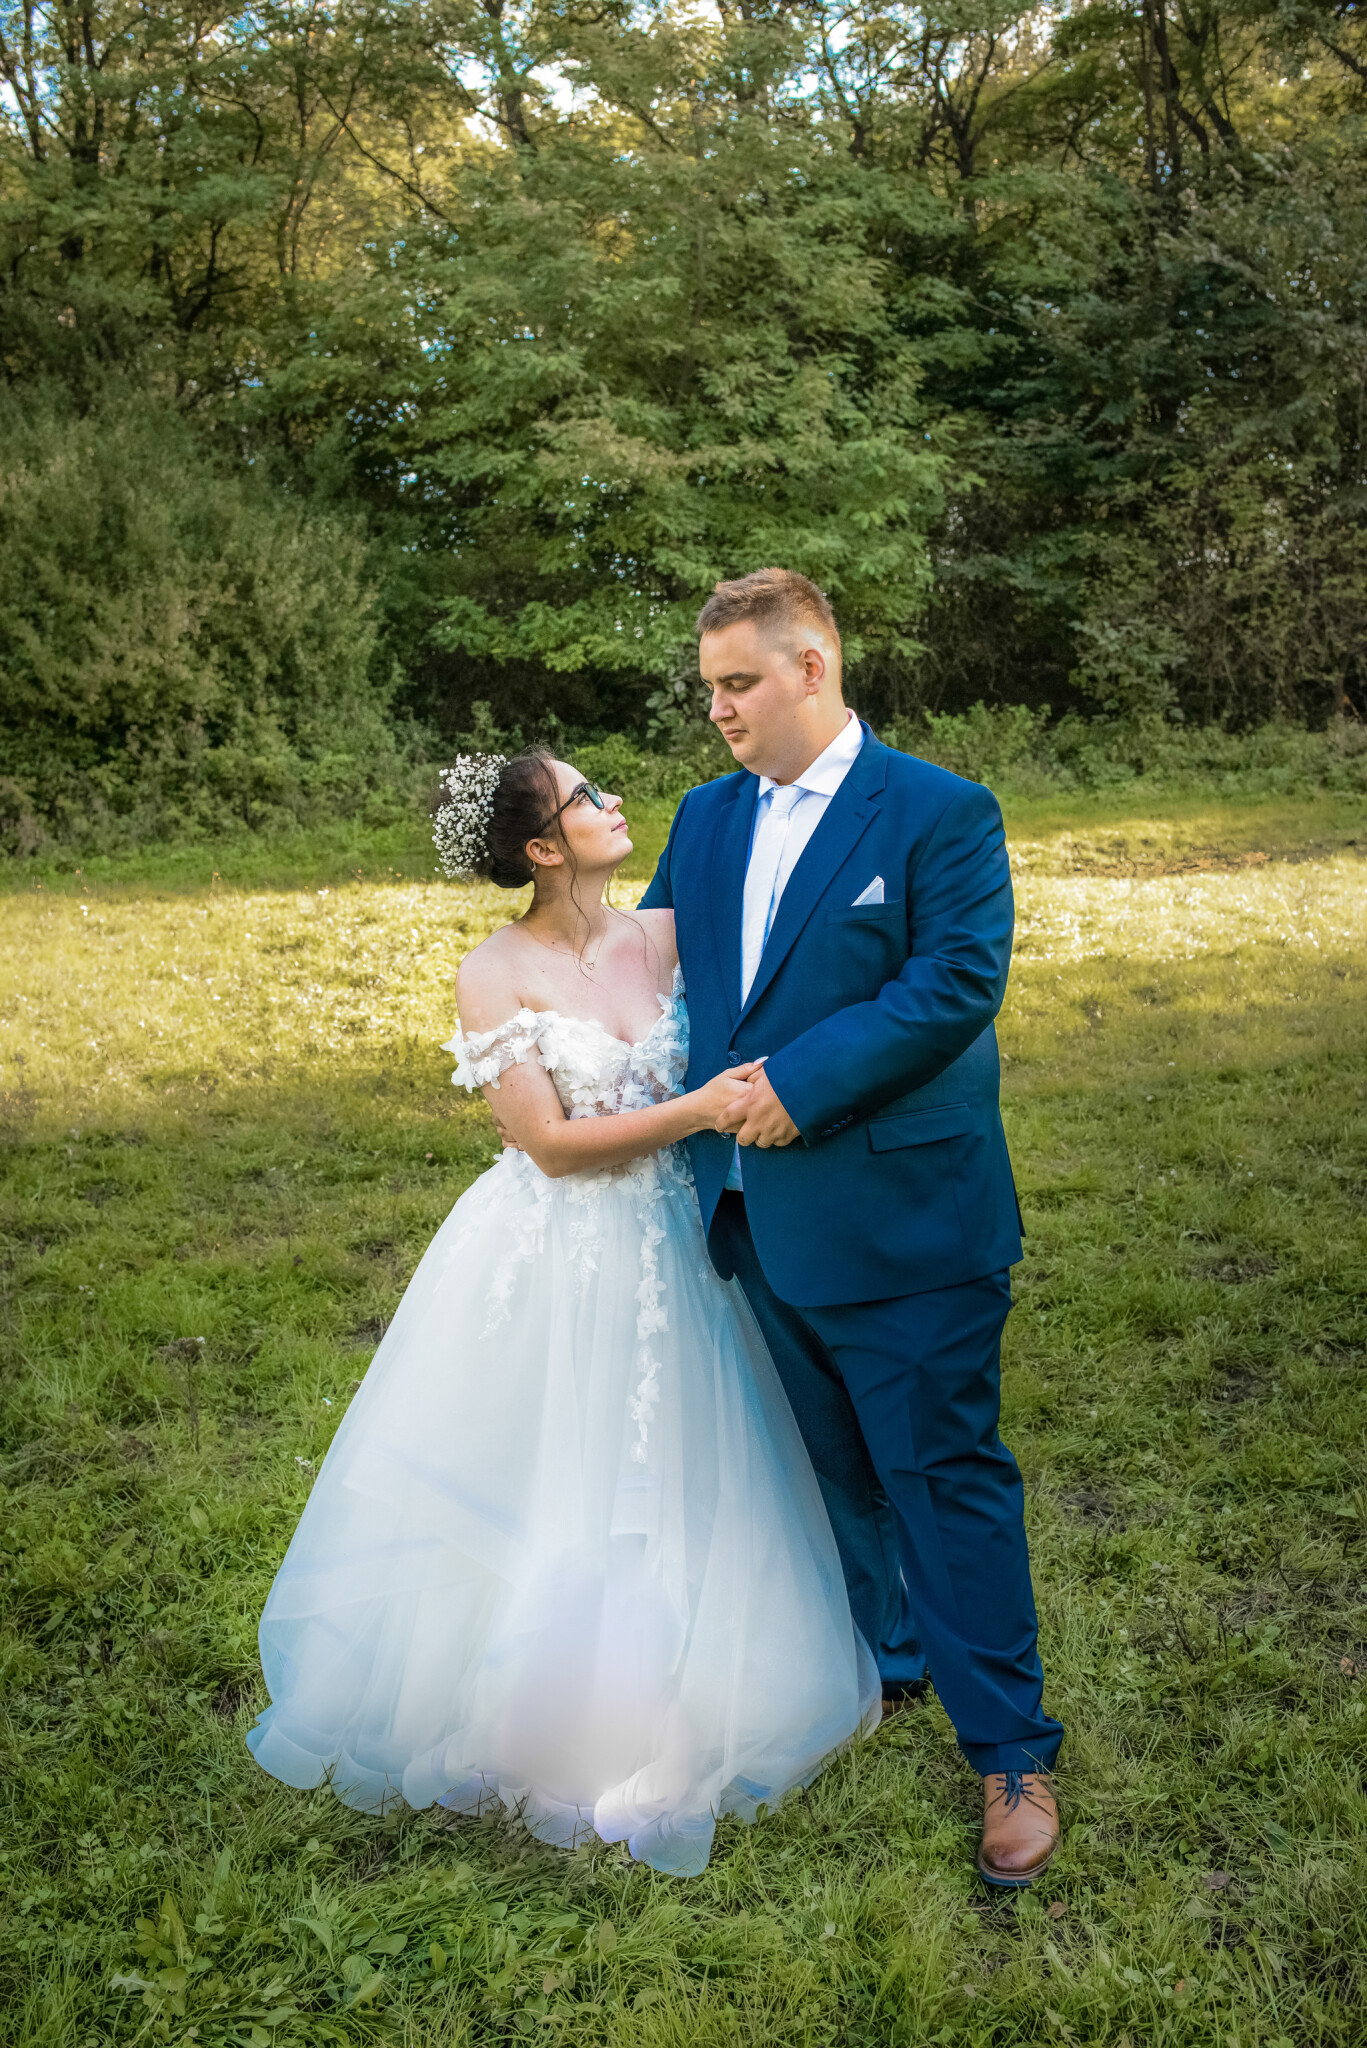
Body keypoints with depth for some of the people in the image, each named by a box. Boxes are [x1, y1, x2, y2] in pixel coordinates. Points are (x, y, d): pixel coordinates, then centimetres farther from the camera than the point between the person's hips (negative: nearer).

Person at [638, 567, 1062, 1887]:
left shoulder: (940, 813, -10)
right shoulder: (706, 818, 10)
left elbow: (957, 983, -19)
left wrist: (802, 1079, -22)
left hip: (899, 1222, -6)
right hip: (766, 1218, 6)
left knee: (946, 1475, 2)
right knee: (837, 1467, 21)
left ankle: (1009, 1750, 17)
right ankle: (884, 1658, 42)